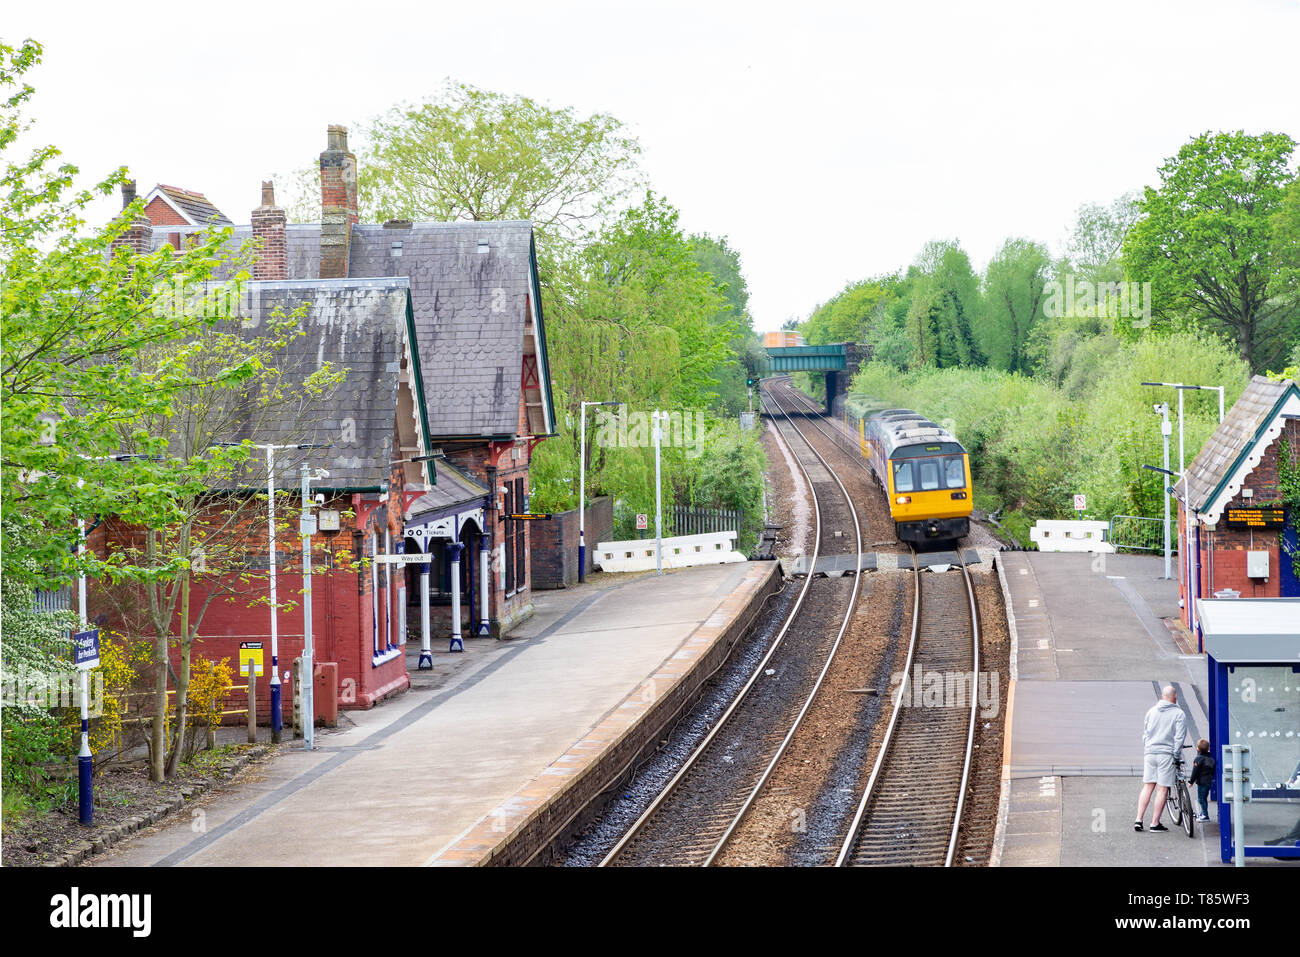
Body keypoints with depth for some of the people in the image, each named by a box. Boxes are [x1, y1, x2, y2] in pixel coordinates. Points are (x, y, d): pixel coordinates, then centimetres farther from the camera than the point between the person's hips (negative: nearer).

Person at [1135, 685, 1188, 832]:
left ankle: (1139, 820, 1)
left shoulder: (1151, 711, 11)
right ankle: (1155, 823, 0)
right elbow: (1179, 736, -9)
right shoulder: (1178, 714, -3)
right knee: (1162, 789, 0)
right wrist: (1175, 753, -2)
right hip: (1166, 754, -4)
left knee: (1147, 786, 9)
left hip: (1149, 752, 4)